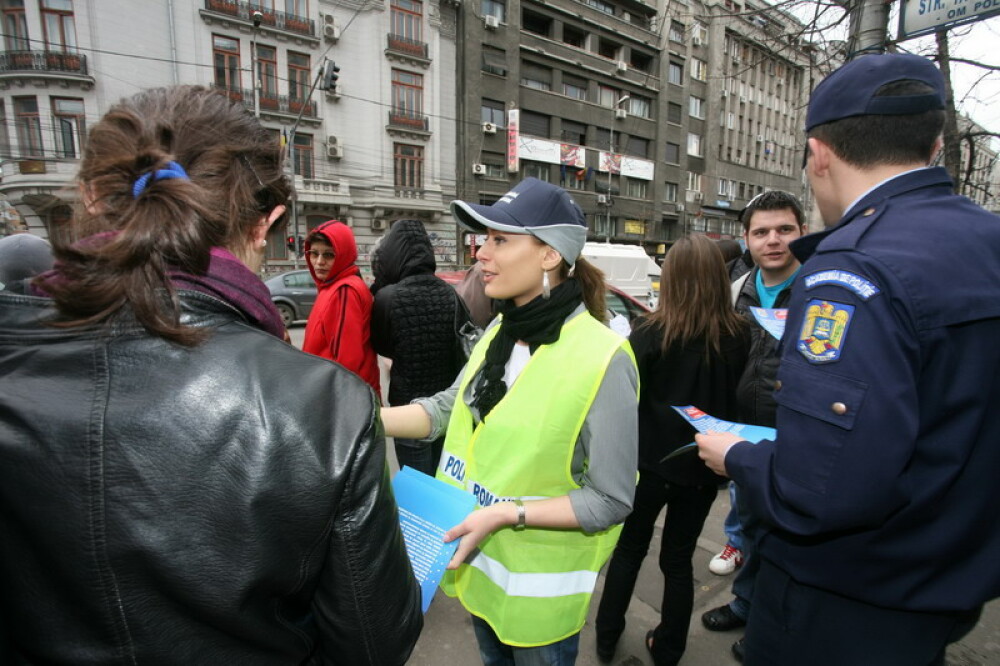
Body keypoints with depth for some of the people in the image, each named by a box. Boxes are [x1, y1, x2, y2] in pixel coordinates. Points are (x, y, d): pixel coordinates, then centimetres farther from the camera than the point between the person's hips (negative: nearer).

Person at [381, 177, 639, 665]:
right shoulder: (501, 330, -4)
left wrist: (507, 514, -28)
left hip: (541, 584, -6)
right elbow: (451, 406, 2)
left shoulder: (601, 357, -26)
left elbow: (612, 501, -21)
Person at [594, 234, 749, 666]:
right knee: (679, 560, 19)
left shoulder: (651, 332, -18)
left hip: (650, 460, -2)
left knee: (629, 551, 18)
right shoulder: (738, 336, -8)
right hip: (702, 464, 3)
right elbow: (739, 401, 3)